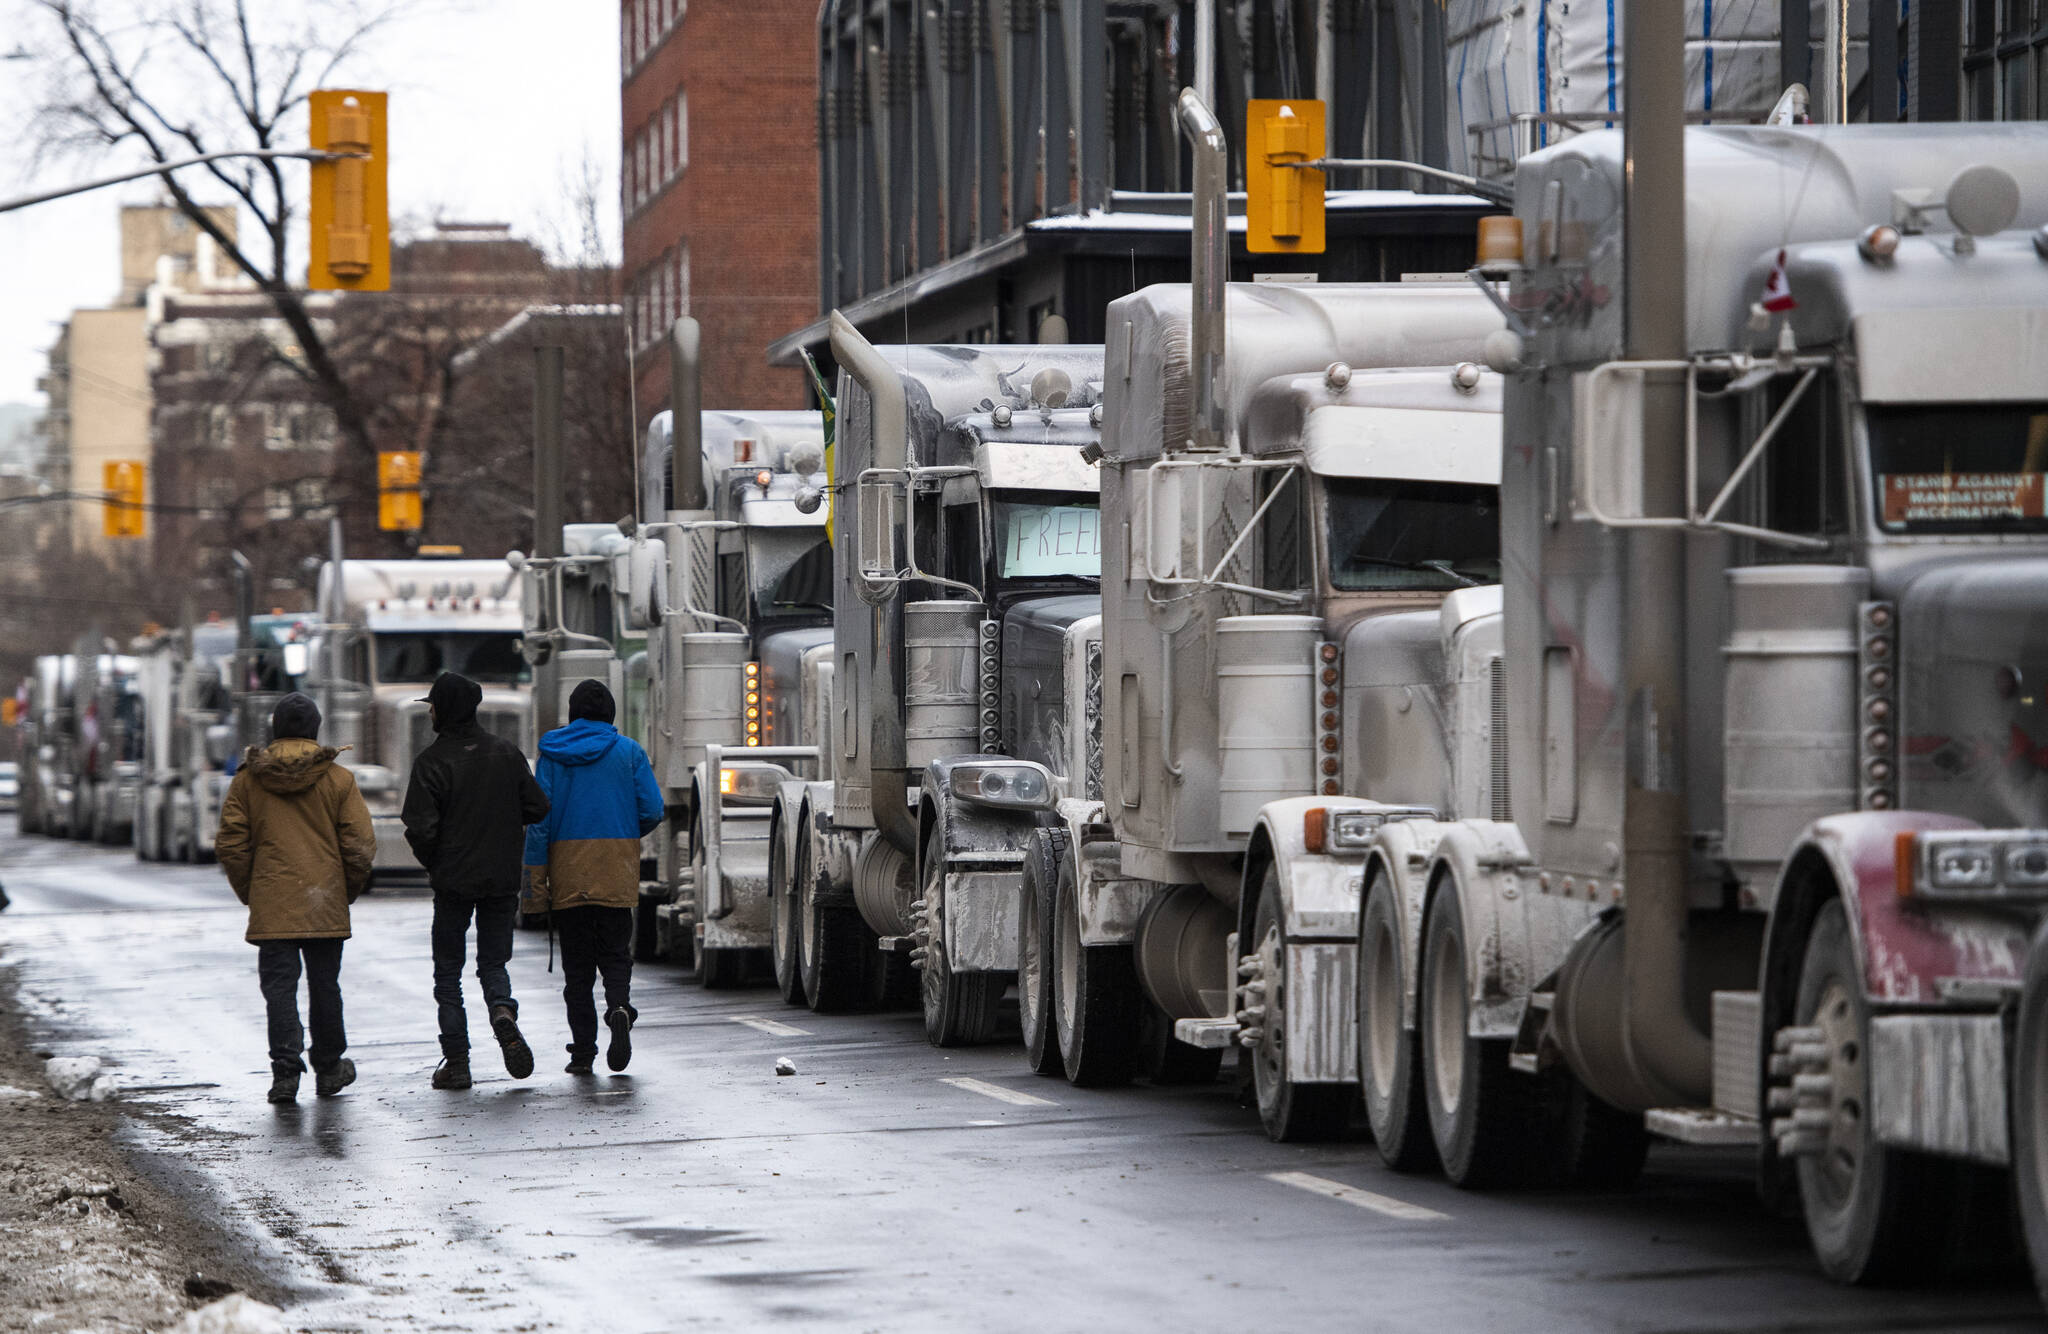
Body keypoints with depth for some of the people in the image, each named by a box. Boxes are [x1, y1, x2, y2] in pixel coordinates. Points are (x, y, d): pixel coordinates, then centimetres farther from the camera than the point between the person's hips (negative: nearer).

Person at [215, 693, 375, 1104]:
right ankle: (328, 1068, 24)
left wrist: (247, 891, 13)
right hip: (325, 904, 0)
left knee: (279, 986, 1)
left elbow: (230, 845, 1)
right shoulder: (339, 780, -2)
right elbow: (361, 845, -3)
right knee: (324, 985, 13)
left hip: (271, 905, 0)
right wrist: (348, 889, 12)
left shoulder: (247, 780, 1)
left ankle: (285, 1071, -10)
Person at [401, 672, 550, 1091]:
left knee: (447, 970, 8)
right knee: (493, 962, 14)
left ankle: (456, 1061, 3)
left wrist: (433, 865, 3)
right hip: (502, 878, 3)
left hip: (453, 881, -3)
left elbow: (421, 828, -16)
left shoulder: (432, 761, -12)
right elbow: (537, 808, 3)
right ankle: (503, 1013, -19)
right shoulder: (507, 753, 1)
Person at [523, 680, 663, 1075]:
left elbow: (539, 817, -3)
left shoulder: (552, 753, 2)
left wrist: (535, 879, -2)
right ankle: (619, 1007, -22)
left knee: (576, 962, 6)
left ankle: (583, 1050, 2)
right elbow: (652, 810, -2)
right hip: (617, 870, 0)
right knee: (615, 953, 9)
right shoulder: (628, 751, 2)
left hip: (568, 868, 0)